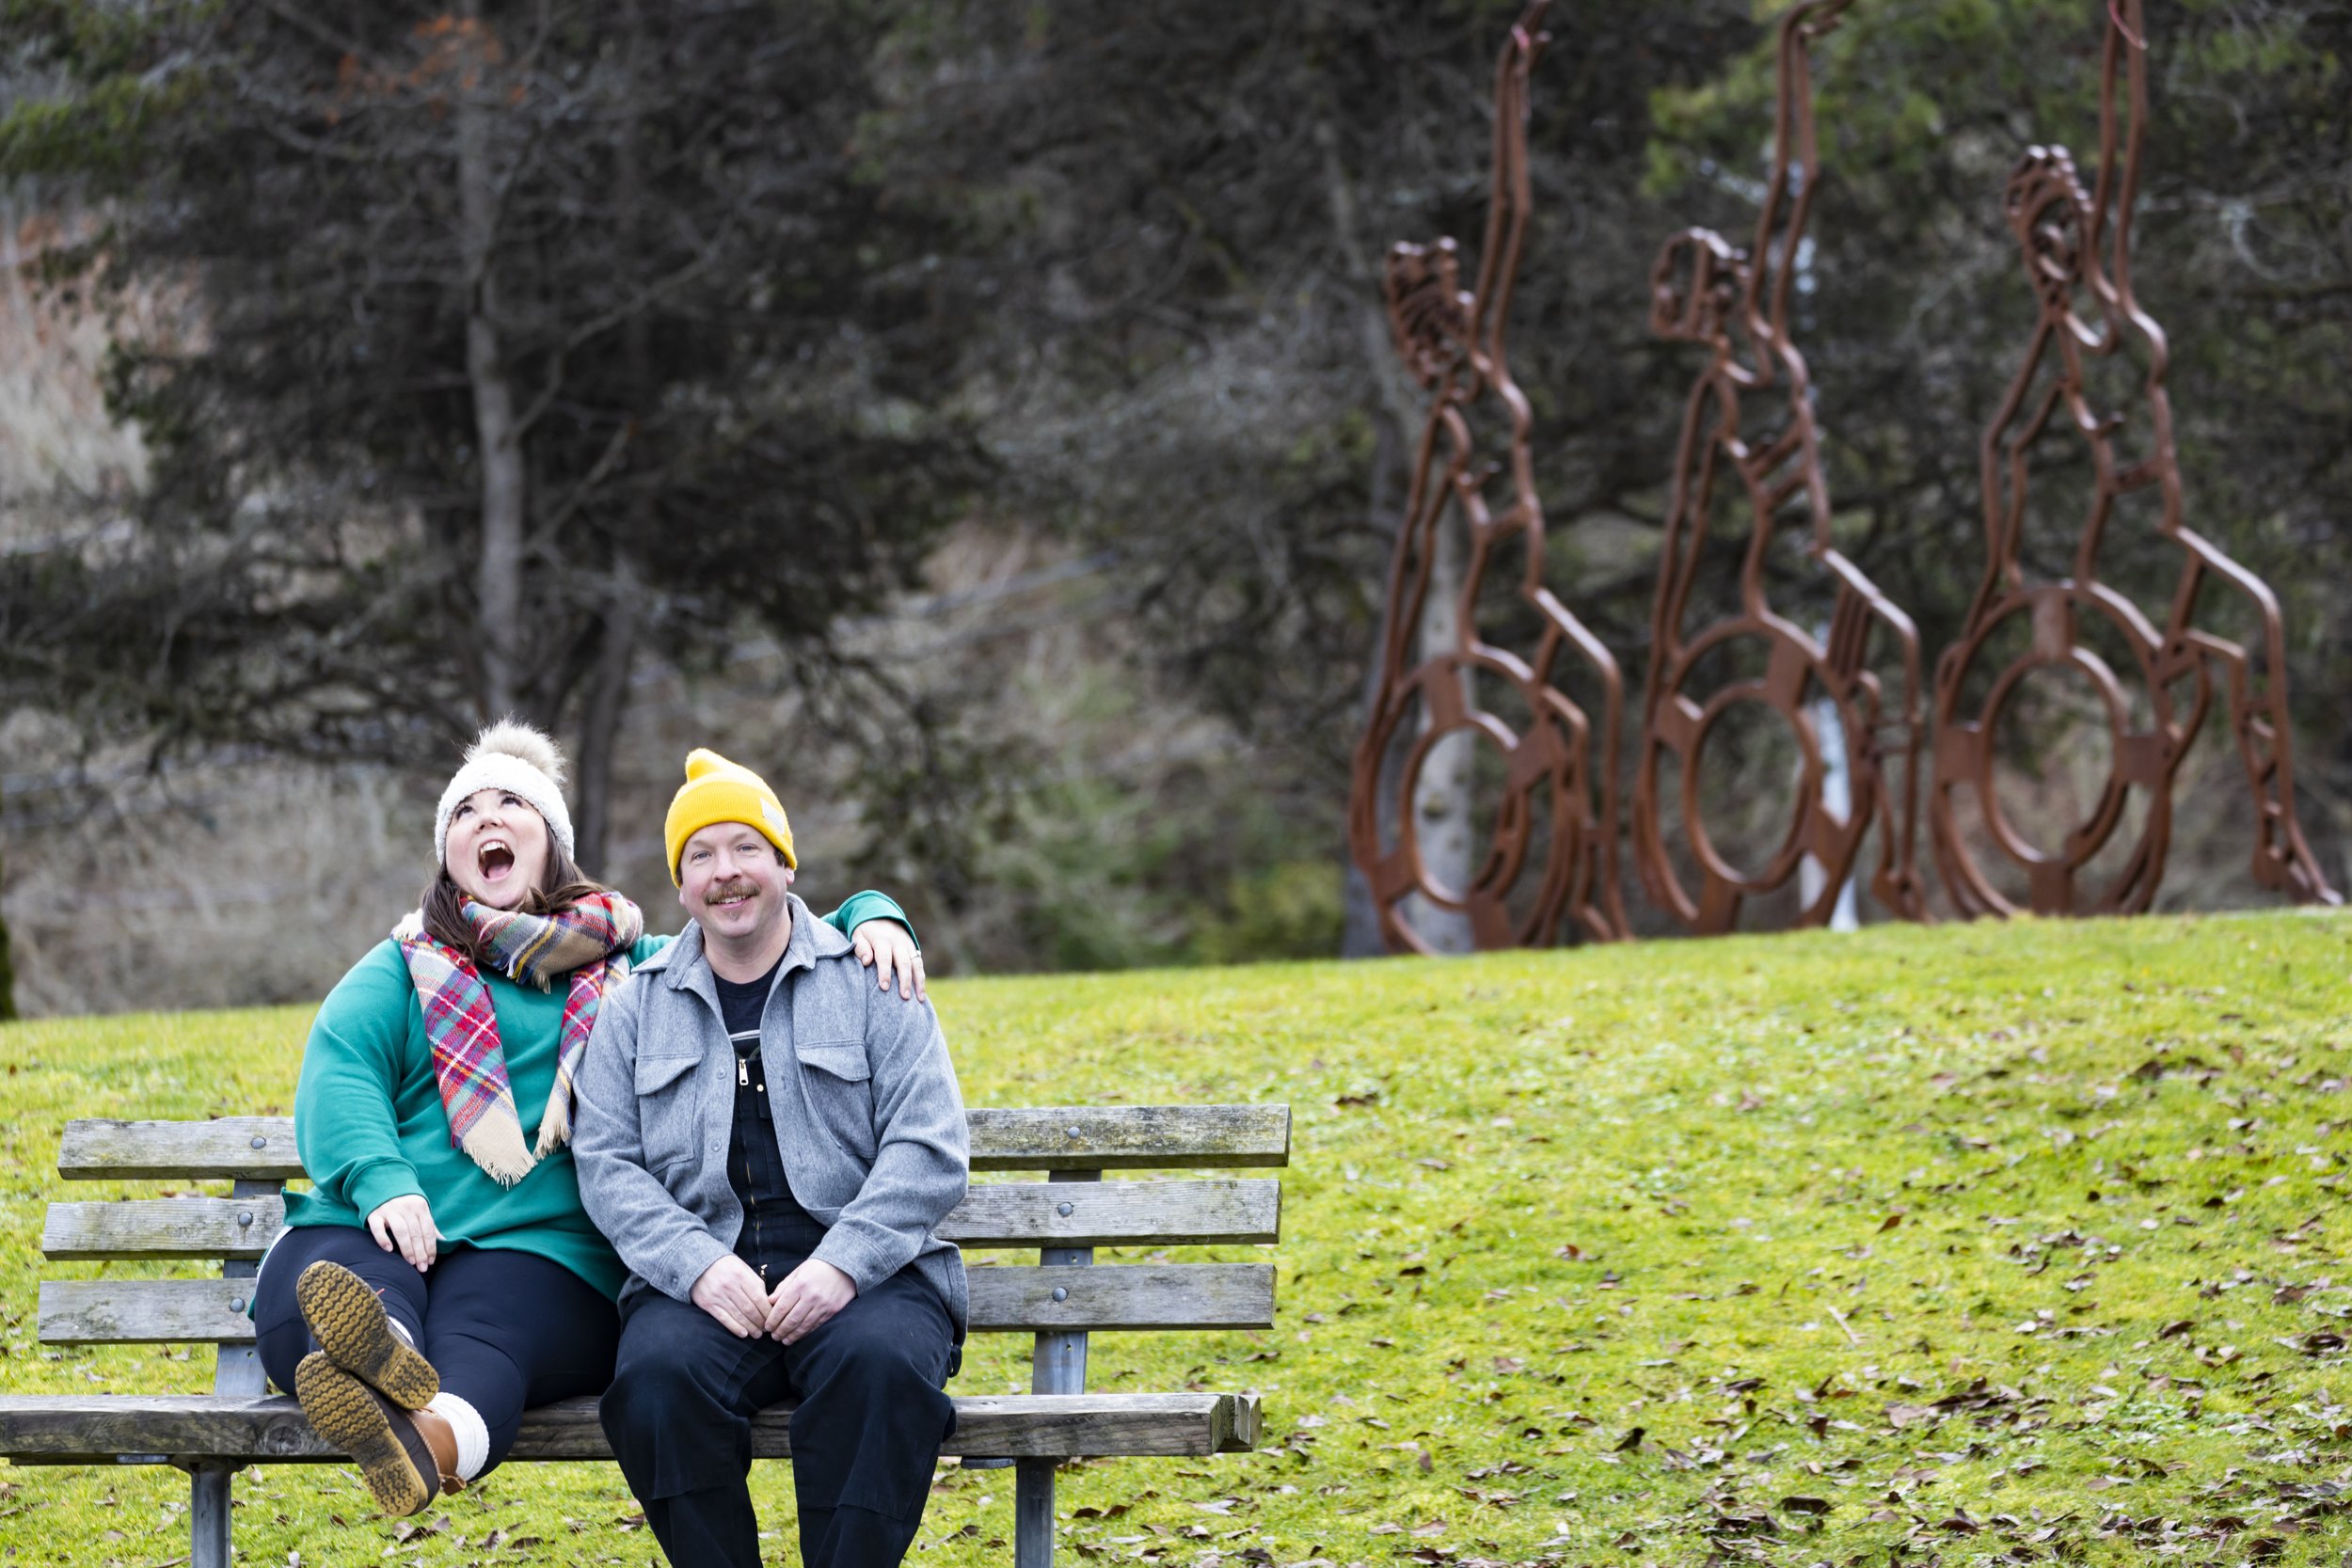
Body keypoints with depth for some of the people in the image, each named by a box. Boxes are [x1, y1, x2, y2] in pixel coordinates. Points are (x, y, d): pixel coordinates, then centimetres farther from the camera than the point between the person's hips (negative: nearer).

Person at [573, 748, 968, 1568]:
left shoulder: (870, 987, 10)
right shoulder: (636, 1008, 17)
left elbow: (929, 1150, 2)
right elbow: (607, 1165, 8)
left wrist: (843, 1264, -14)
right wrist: (698, 1267, -11)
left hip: (859, 1277, -1)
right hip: (699, 1277, 1)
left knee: (882, 1363, -36)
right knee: (658, 1376, -33)